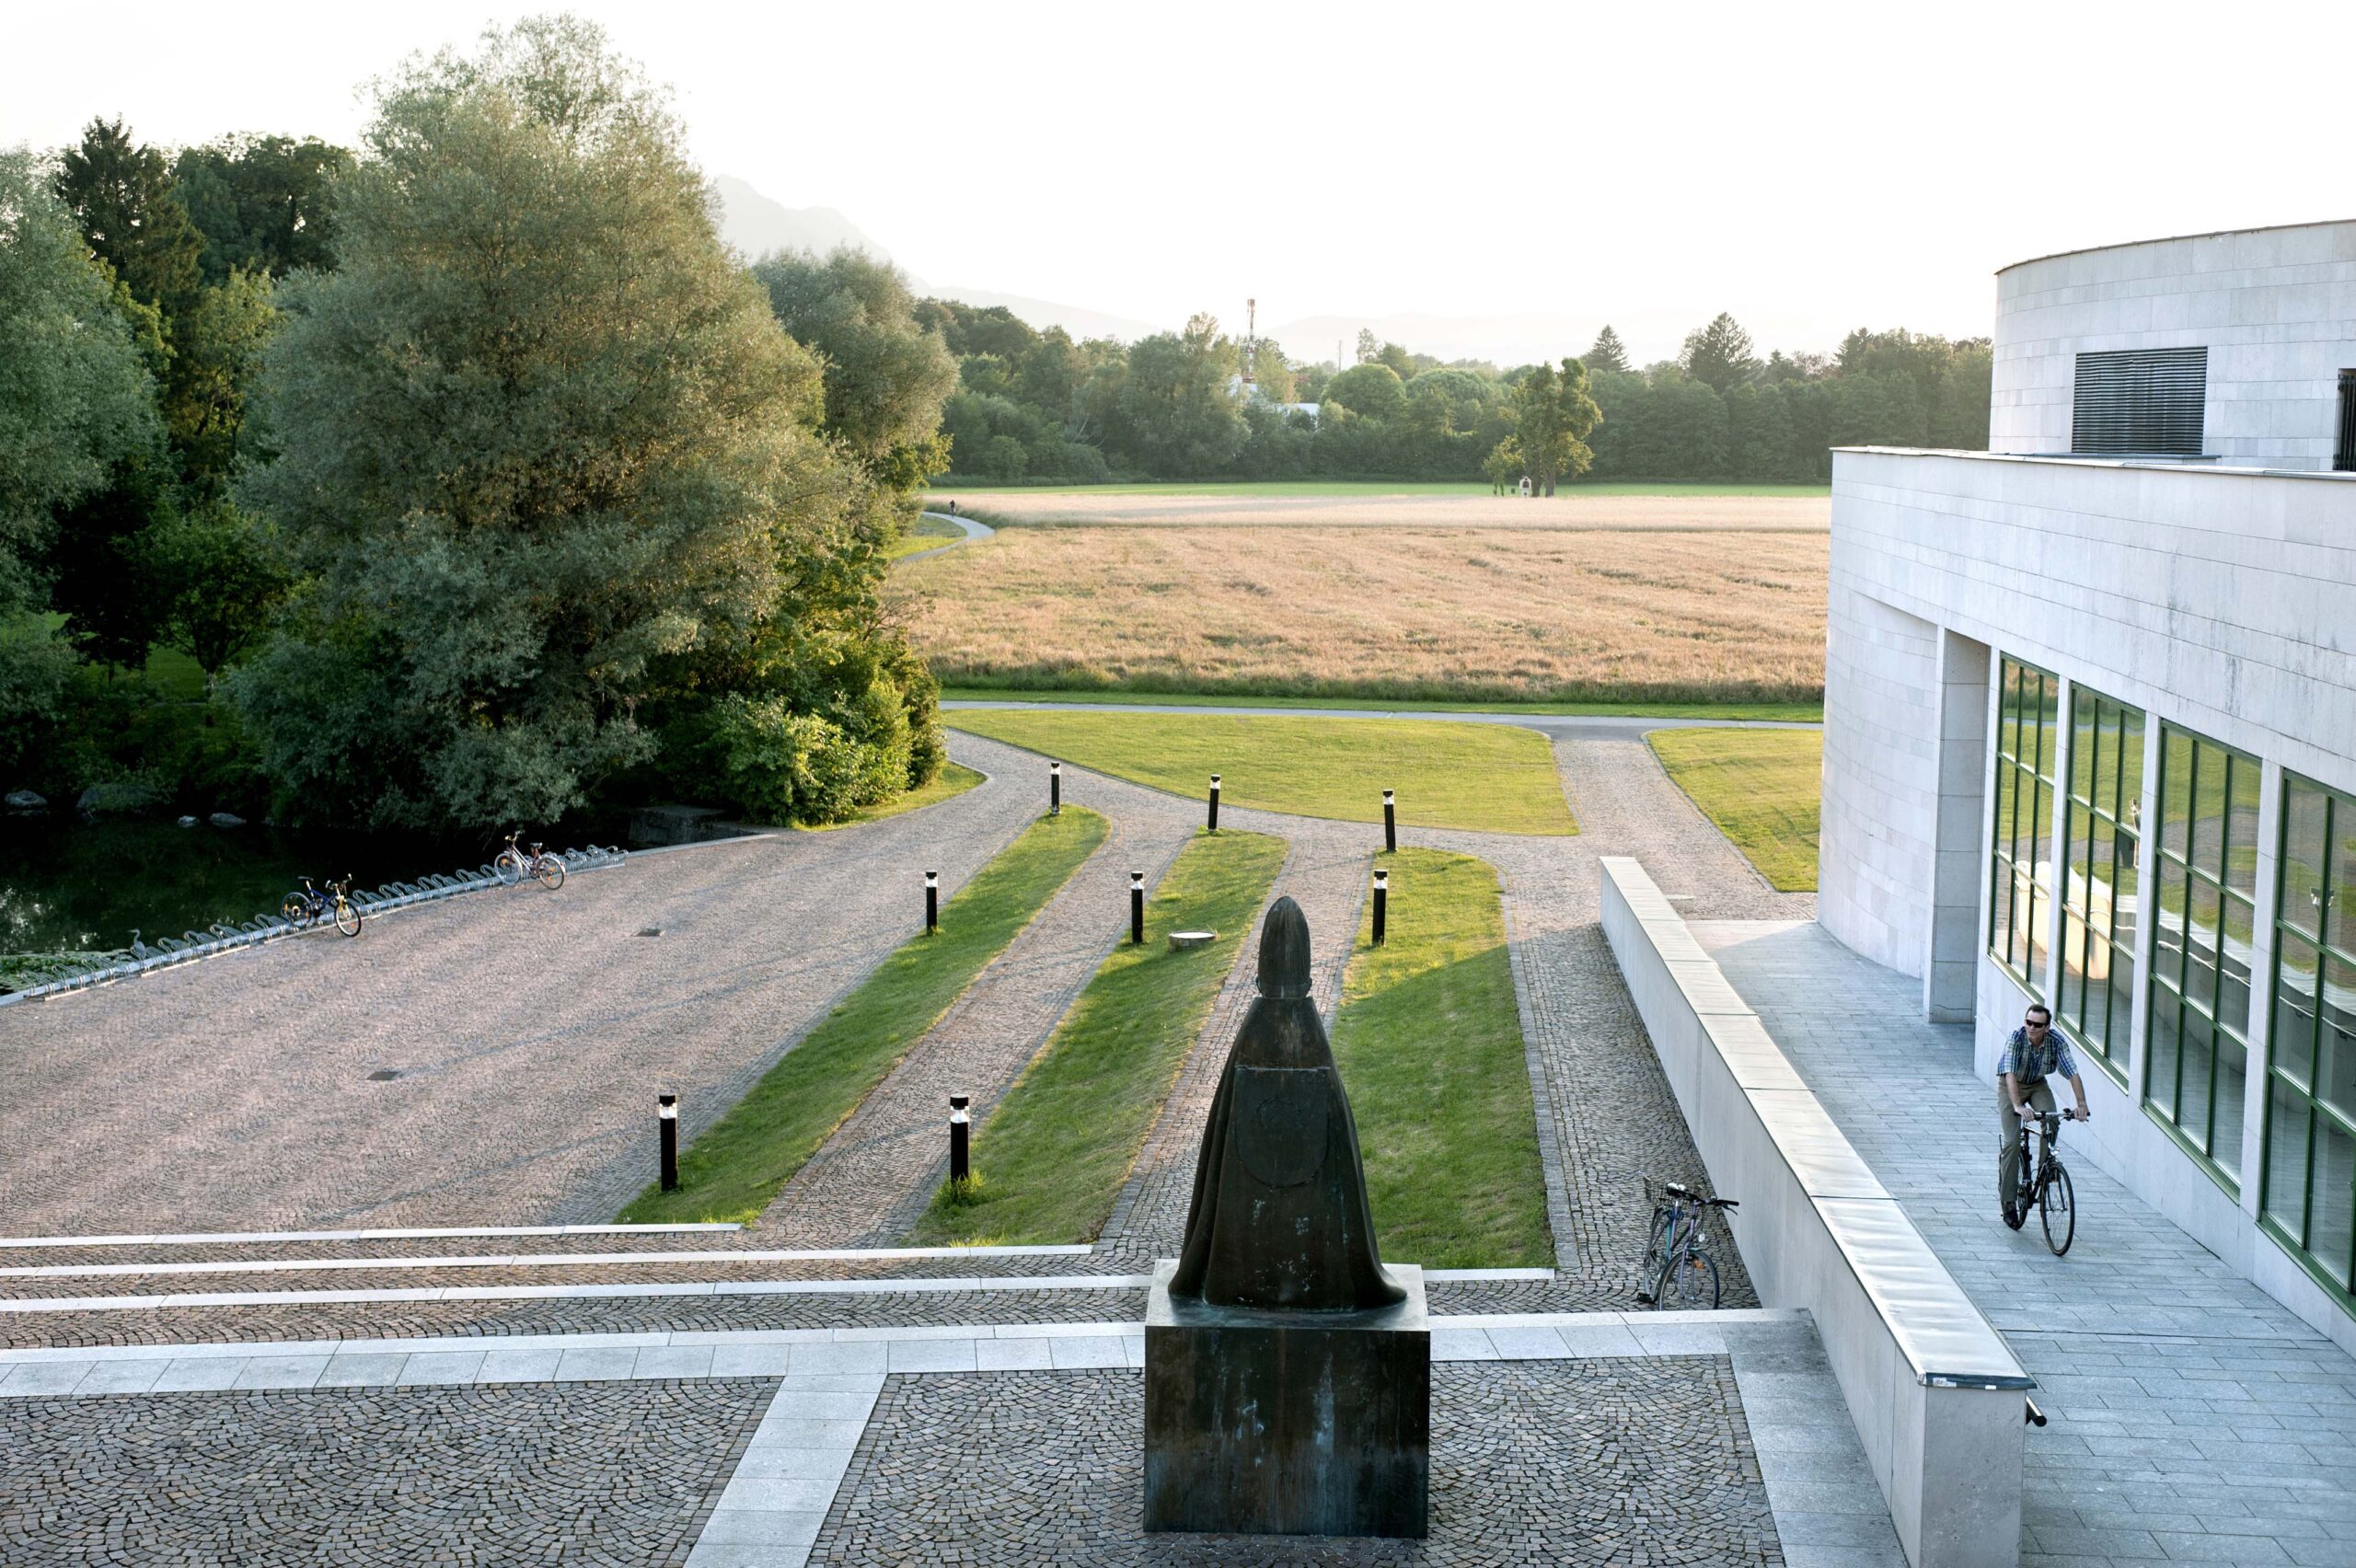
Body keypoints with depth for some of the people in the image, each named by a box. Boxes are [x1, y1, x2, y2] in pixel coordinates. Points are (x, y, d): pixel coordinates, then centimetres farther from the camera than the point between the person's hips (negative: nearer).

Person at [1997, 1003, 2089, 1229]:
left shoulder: (2057, 1042, -22)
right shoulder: (2016, 1037, -30)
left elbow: (2073, 1074, -25)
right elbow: (2011, 1074, -38)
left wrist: (2082, 1104, -39)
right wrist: (2018, 1106, -50)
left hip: (2037, 1084, 3)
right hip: (2010, 1085, -3)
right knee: (2011, 1142, -13)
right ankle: (2008, 1201, -5)